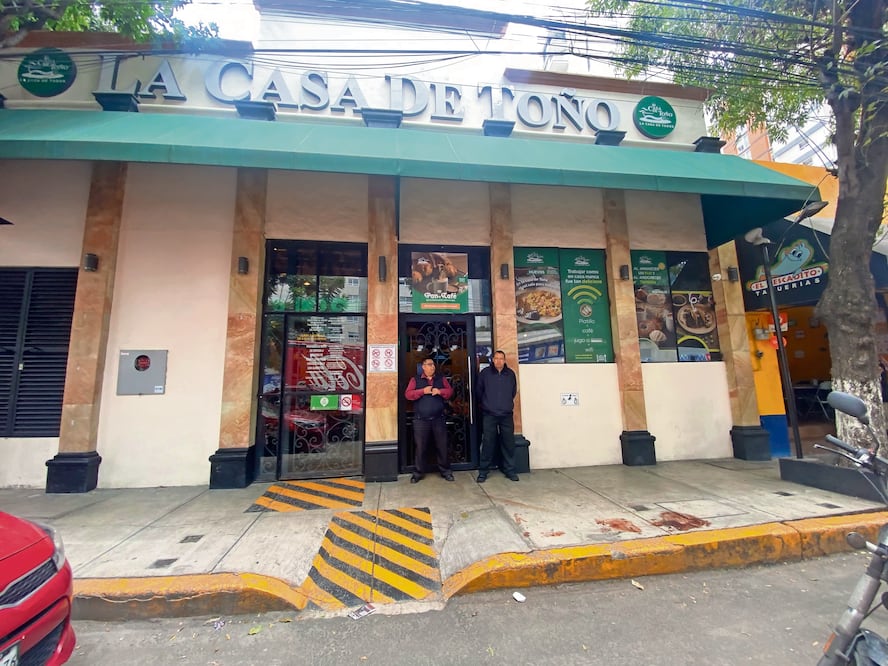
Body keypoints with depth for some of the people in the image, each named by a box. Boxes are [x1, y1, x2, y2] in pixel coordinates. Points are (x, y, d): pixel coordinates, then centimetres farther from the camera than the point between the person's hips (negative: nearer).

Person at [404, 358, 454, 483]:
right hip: (420, 420, -2)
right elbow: (408, 394, -6)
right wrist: (423, 391, -16)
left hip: (438, 419, 2)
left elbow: (450, 391, 5)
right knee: (420, 447, 5)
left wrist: (440, 391, -13)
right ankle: (419, 472, 19)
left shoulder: (441, 378, 10)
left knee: (442, 446, 7)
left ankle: (445, 471, 21)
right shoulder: (415, 379, 3)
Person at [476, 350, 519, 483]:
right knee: (488, 443, 1)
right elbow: (479, 391, 7)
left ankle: (510, 469, 21)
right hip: (489, 415, -2)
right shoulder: (485, 373, -3)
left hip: (507, 415, 2)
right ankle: (483, 471, 13)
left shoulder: (510, 374, 3)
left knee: (509, 443, 6)